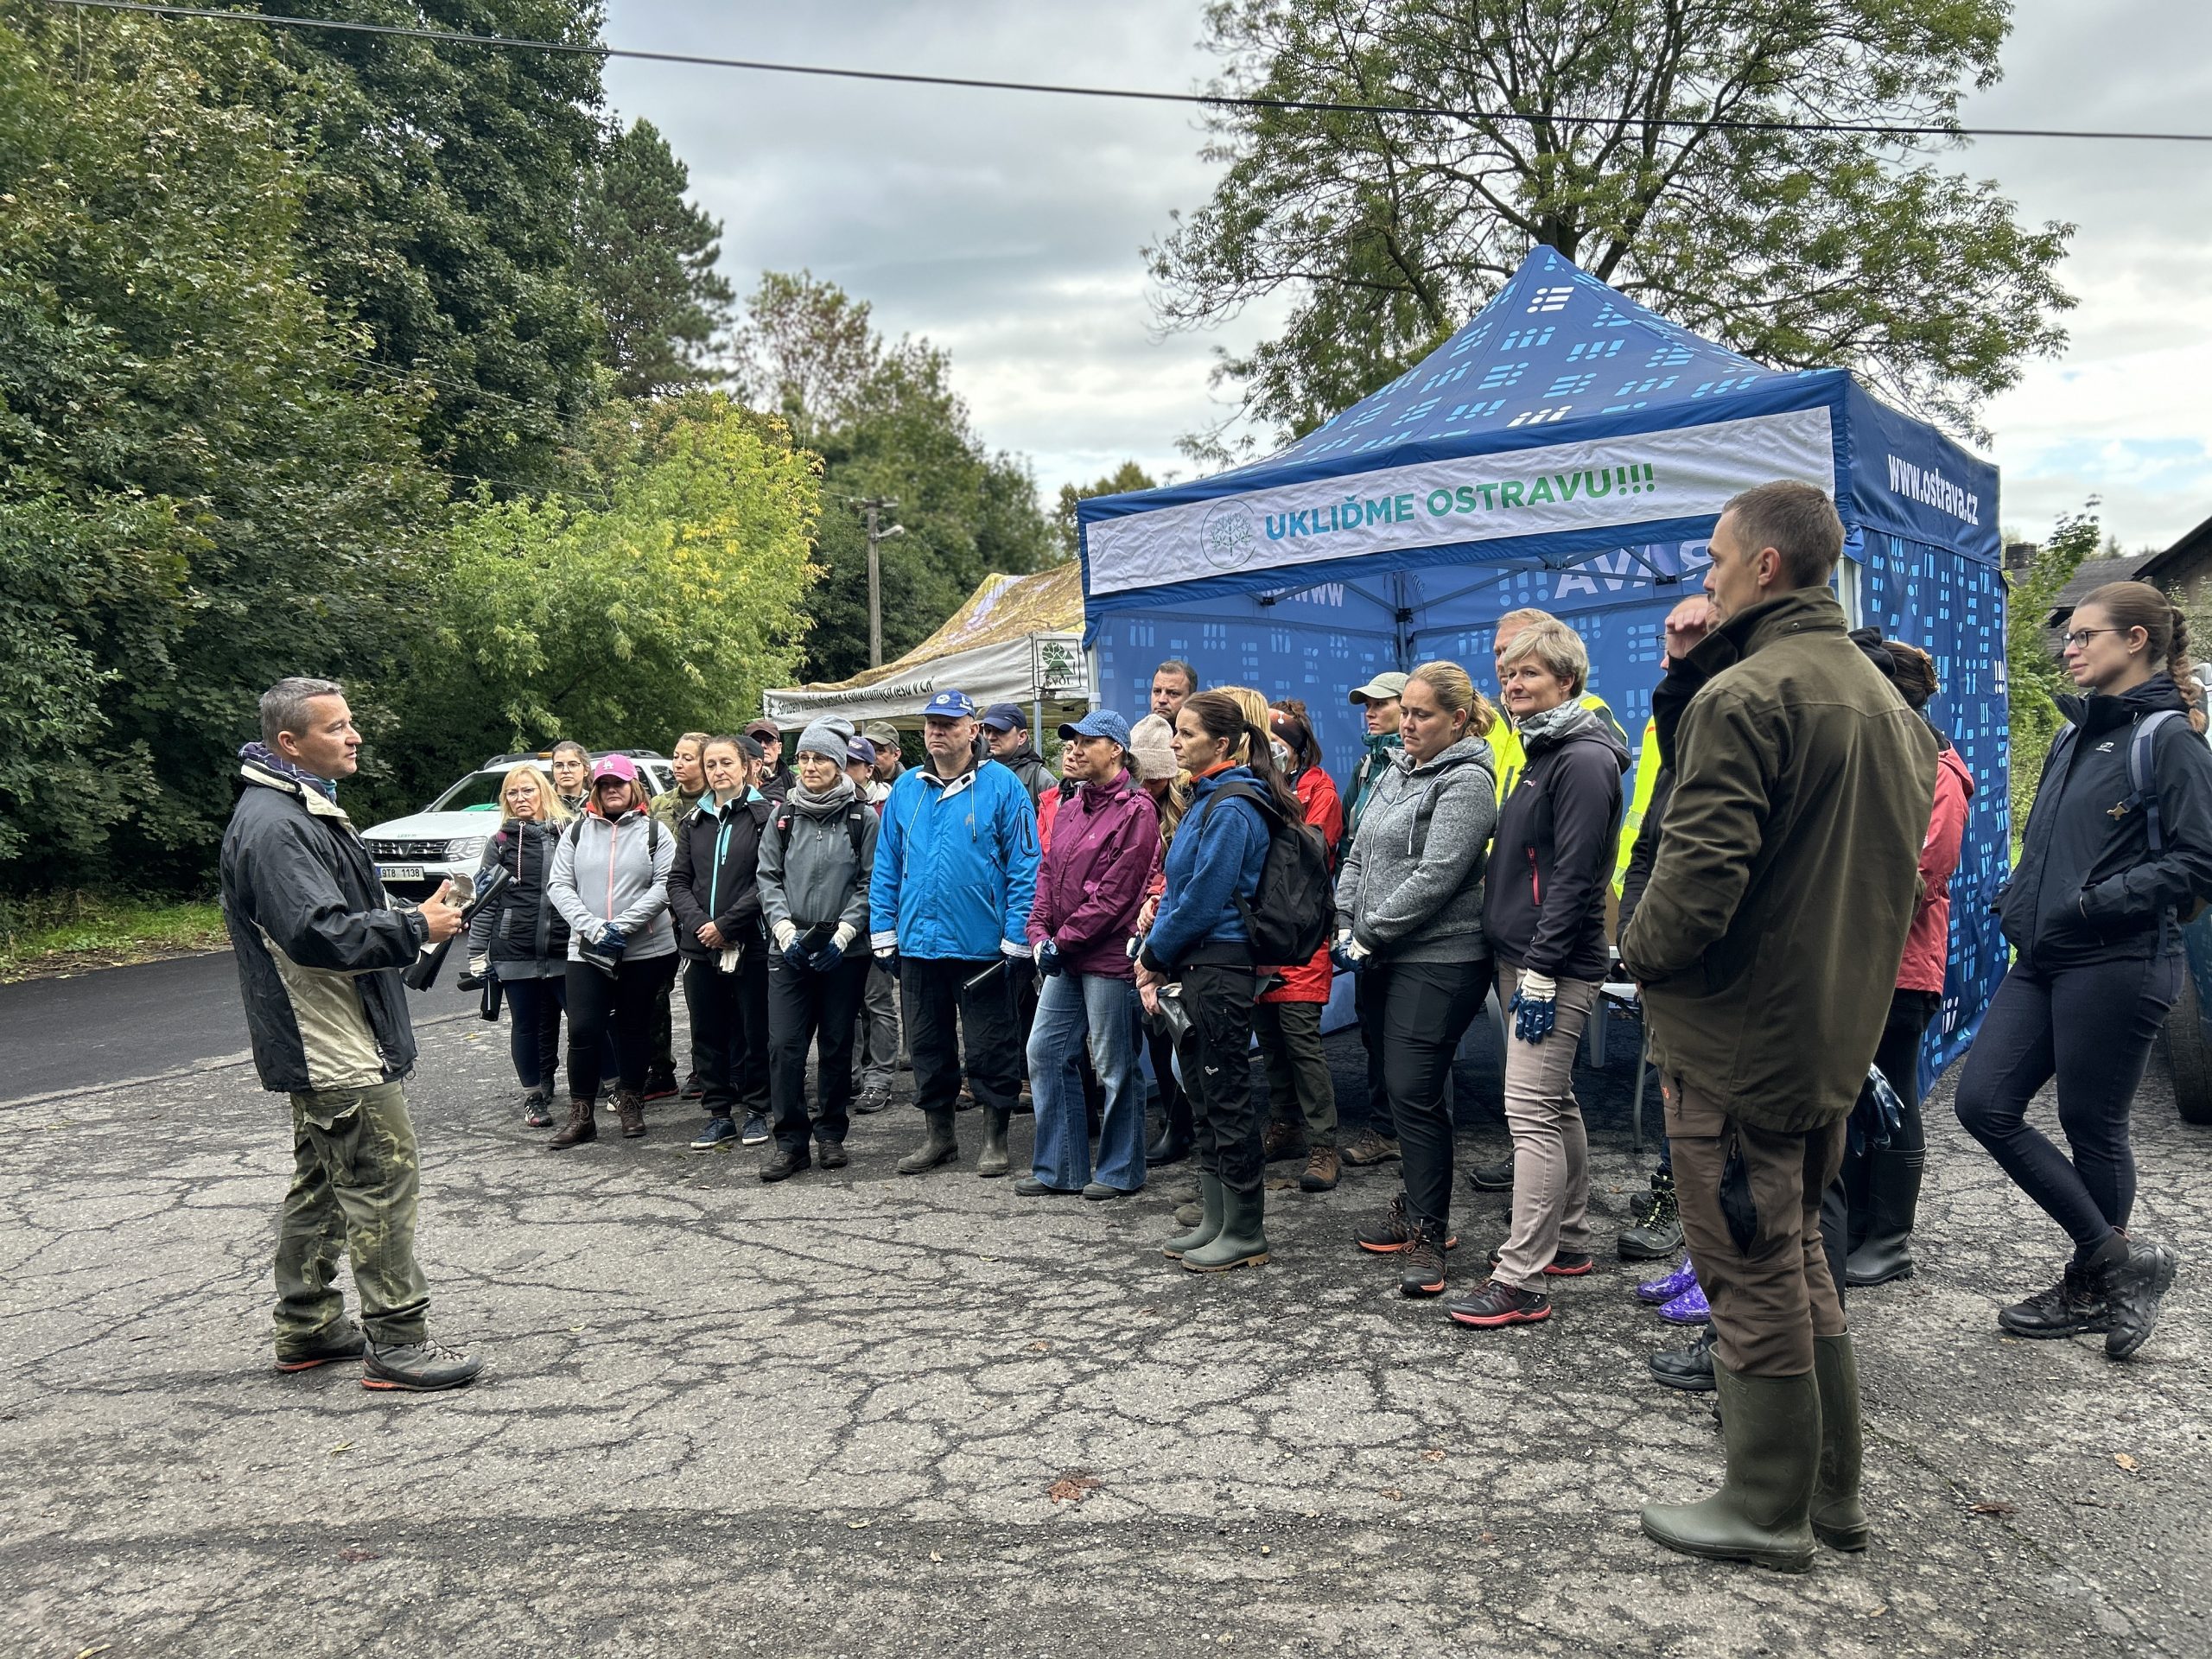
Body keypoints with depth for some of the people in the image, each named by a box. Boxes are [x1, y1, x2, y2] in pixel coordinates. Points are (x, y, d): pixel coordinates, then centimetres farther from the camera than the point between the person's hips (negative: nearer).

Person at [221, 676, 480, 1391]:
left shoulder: (307, 809, 15)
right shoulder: (271, 824, -19)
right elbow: (320, 932, -29)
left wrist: (414, 919, 8)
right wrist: (418, 927, -20)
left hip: (328, 1045, 11)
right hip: (333, 1046, -11)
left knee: (322, 1183, 18)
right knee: (383, 1179, -6)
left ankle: (307, 1327, 29)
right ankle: (397, 1342, 0)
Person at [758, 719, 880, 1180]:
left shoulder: (862, 818, 1)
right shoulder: (784, 816, 8)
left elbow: (870, 883, -1)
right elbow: (768, 878, 7)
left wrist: (842, 934, -12)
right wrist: (785, 930, -7)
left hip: (843, 951, -1)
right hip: (790, 950, 2)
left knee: (837, 1046, 7)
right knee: (785, 1046, -4)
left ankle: (830, 1134, 20)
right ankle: (791, 1141, 5)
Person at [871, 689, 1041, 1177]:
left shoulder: (1002, 787, -5)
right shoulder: (906, 789, 9)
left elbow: (1024, 866, -7)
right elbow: (886, 866, 12)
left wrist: (1016, 938, -12)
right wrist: (884, 933, 6)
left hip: (981, 947, -4)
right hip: (917, 944, 5)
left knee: (989, 1046, 5)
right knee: (927, 1045, 14)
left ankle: (995, 1140, 20)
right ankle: (939, 1136, 28)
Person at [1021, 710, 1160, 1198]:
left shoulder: (1135, 810, -11)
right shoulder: (1071, 807, 15)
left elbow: (1115, 893, -16)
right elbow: (1049, 873, 14)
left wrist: (1063, 940, -13)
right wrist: (1040, 934, -2)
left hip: (1109, 957, -9)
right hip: (1064, 957, 9)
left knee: (1113, 1066, 2)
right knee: (1045, 1052, 10)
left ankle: (1119, 1171, 16)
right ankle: (1059, 1167, 21)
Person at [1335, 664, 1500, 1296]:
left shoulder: (1466, 782, -11)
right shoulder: (1397, 772, 15)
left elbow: (1433, 878, -19)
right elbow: (1358, 854, 16)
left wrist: (1370, 934, -14)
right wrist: (1345, 925, 2)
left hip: (1438, 962, -8)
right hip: (1381, 959, 8)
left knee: (1414, 1093, -8)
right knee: (1396, 1090, 15)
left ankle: (1427, 1234, 4)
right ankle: (1418, 1205, 30)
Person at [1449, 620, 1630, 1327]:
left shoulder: (1582, 762, -13)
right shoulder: (1542, 753, 17)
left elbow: (1574, 876, -19)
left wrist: (1541, 969, -21)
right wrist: (1519, 964, 17)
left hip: (1554, 967, -10)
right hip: (1523, 957, 10)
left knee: (1531, 1113, -10)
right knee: (1556, 1105, 17)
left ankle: (1520, 1281, -6)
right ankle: (1570, 1241, 29)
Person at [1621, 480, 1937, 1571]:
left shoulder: (1745, 694, -18)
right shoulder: (1887, 699, 12)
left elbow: (1701, 870, -26)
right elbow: (1893, 866, 18)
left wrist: (1640, 948, -8)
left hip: (1736, 1038, -9)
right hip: (1837, 1031, 9)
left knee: (1753, 1277, 4)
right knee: (1799, 1258, 21)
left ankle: (1768, 1512, 18)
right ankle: (1832, 1491, 31)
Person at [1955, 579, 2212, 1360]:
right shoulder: (2074, 735, 16)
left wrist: (2095, 903, -18)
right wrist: (2017, 900, 9)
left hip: (2116, 966, -8)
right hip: (2043, 959, 8)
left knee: (2092, 1125, 3)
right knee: (1984, 1101, 0)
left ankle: (2091, 1291, 24)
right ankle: (2118, 1259, 13)